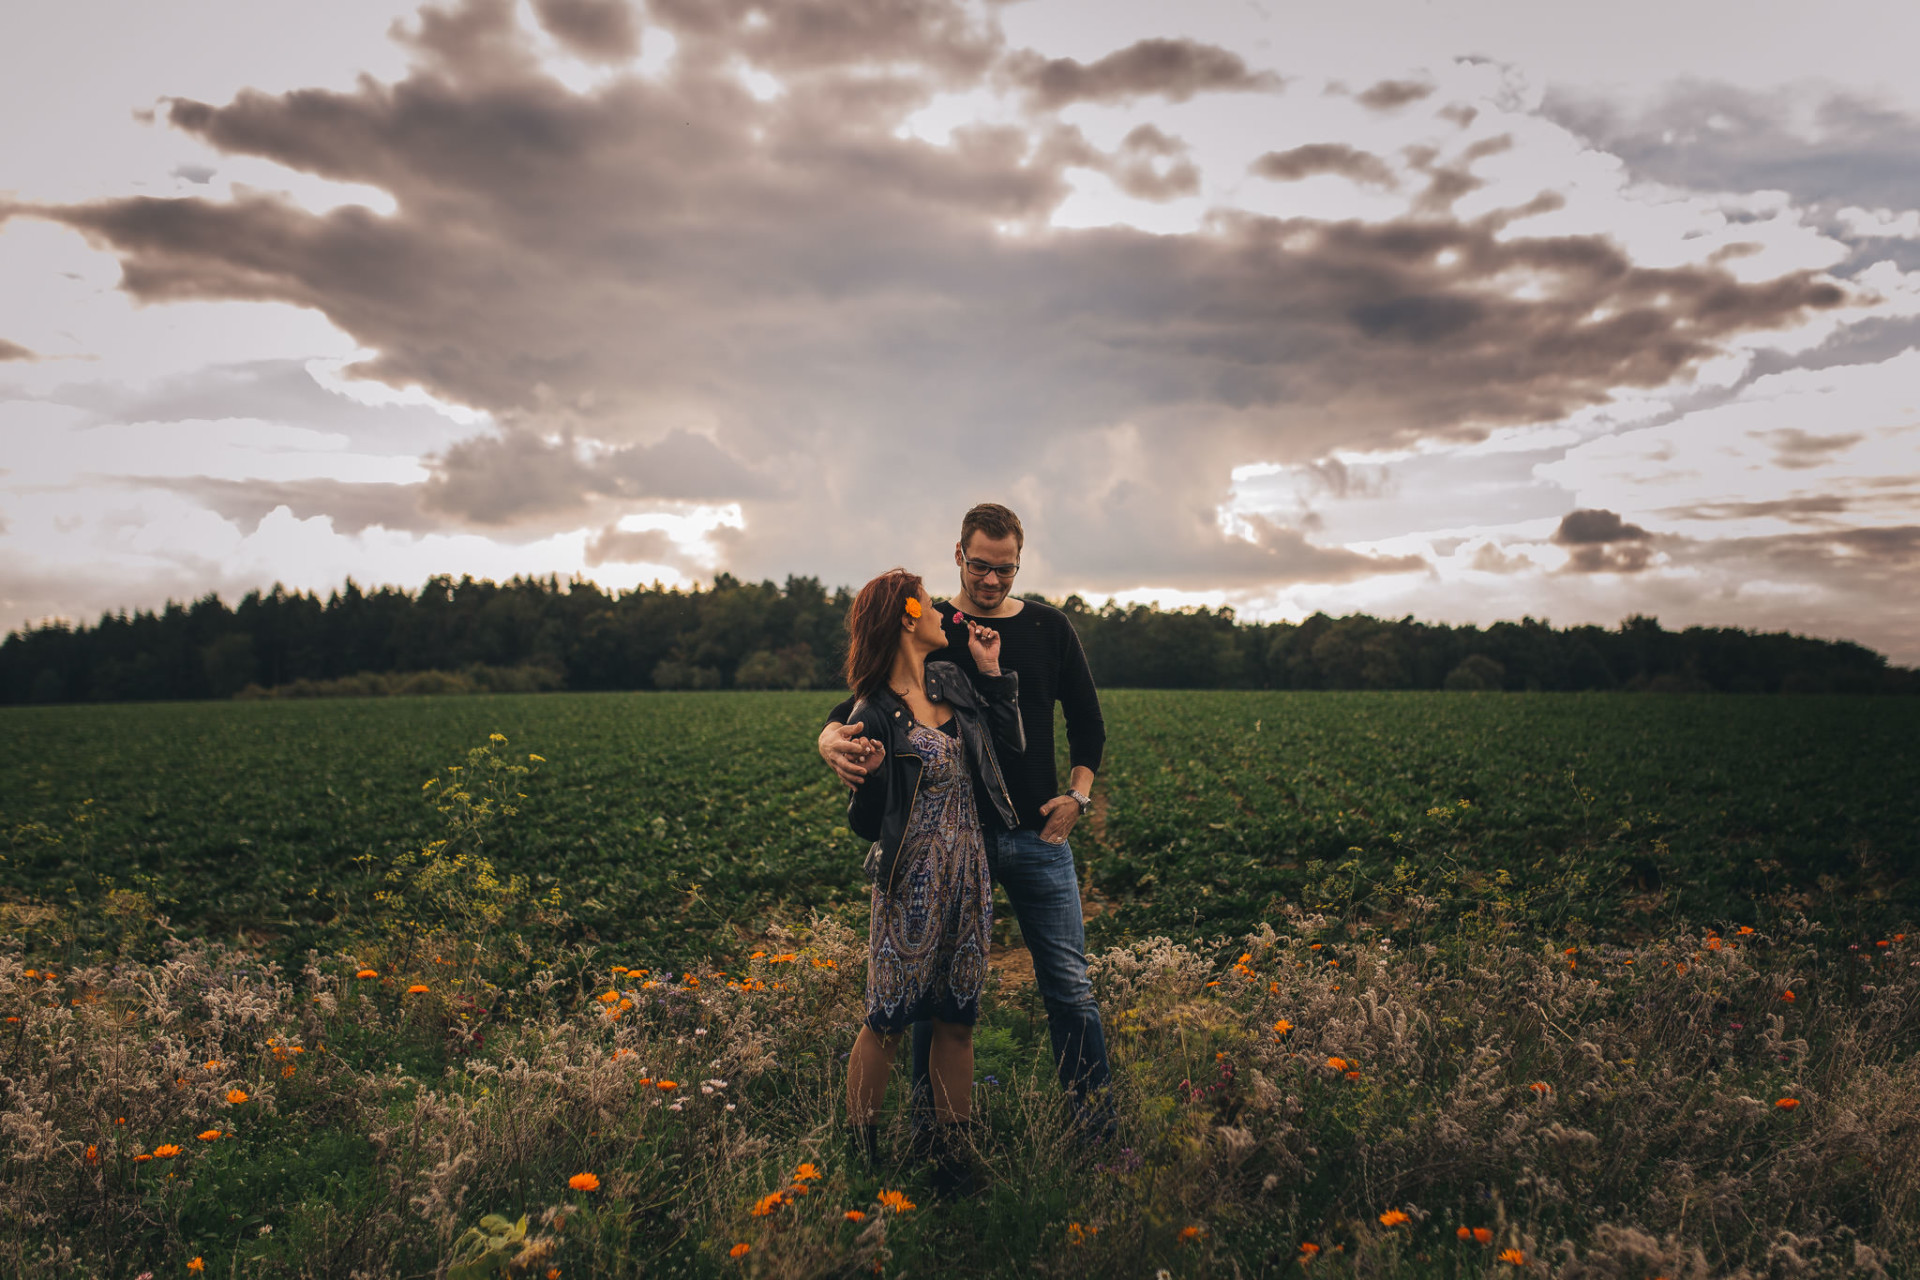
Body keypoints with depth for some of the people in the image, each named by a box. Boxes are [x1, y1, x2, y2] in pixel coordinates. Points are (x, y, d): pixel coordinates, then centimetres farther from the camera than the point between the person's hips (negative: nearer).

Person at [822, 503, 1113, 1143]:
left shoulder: (1049, 628, 6)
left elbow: (1087, 721, 14)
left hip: (1037, 833, 1)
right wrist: (832, 739, -26)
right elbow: (861, 706, -4)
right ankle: (927, 1131, 24)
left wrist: (1078, 795, 1)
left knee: (1070, 987, 4)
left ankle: (1099, 1131, 18)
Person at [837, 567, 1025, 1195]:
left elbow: (1012, 742, 14)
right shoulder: (874, 716, -11)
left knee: (956, 1021, 12)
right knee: (887, 1023, 3)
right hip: (911, 886, -6)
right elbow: (864, 825, -8)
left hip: (970, 876, 6)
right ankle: (859, 1155, 21)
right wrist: (869, 777, -29)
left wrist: (991, 673, 8)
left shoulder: (953, 682, 7)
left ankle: (953, 1160, 24)